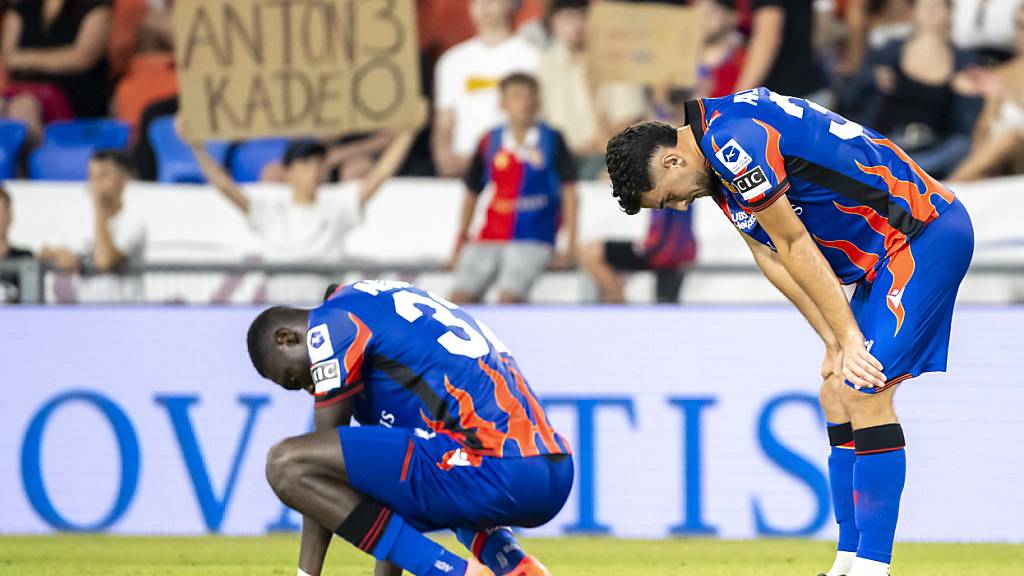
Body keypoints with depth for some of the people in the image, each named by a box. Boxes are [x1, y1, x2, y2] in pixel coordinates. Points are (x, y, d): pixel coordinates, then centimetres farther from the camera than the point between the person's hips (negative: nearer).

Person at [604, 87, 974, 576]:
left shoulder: (732, 138, -19)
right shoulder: (720, 168, 12)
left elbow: (796, 247, -16)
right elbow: (773, 258, 12)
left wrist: (850, 338, -12)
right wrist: (834, 343, 4)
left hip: (926, 236, -11)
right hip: (883, 254, 11)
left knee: (864, 393, -16)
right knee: (837, 394, 9)